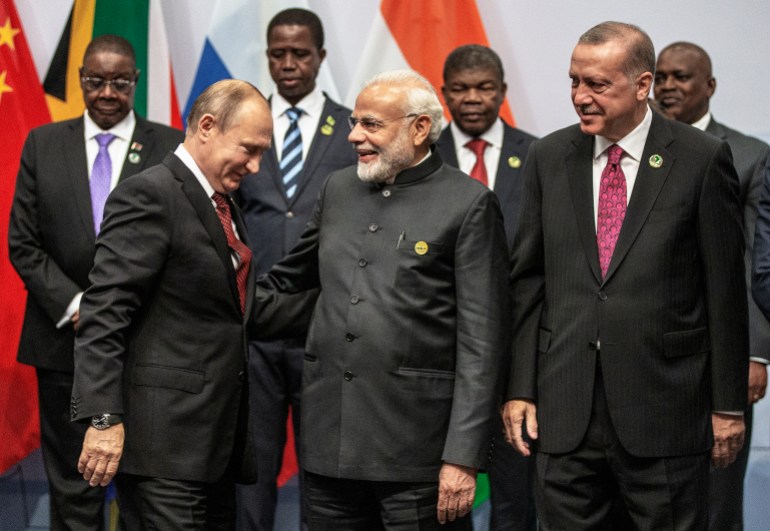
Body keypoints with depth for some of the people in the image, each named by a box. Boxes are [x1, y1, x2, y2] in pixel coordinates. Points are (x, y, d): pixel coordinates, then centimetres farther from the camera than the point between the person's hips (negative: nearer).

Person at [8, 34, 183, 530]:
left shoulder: (168, 147, 0)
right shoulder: (43, 144, 6)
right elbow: (23, 242, 4)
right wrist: (74, 305, -8)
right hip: (65, 337, 2)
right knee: (72, 483, 8)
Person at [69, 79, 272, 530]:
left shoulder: (223, 205, 18)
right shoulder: (148, 196, -10)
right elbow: (105, 313, -17)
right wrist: (104, 419, -23)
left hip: (217, 441, 9)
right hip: (165, 440, -9)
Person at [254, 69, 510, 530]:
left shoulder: (468, 204, -5)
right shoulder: (338, 189, 13)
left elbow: (480, 342, -9)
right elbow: (290, 279, 28)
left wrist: (463, 458, -13)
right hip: (330, 440, 5)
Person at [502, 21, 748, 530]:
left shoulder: (702, 159, -4)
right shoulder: (548, 158, 7)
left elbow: (725, 291, -2)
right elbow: (528, 281, 9)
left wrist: (728, 405, -2)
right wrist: (520, 387, 3)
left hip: (665, 409, -3)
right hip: (565, 409, 3)